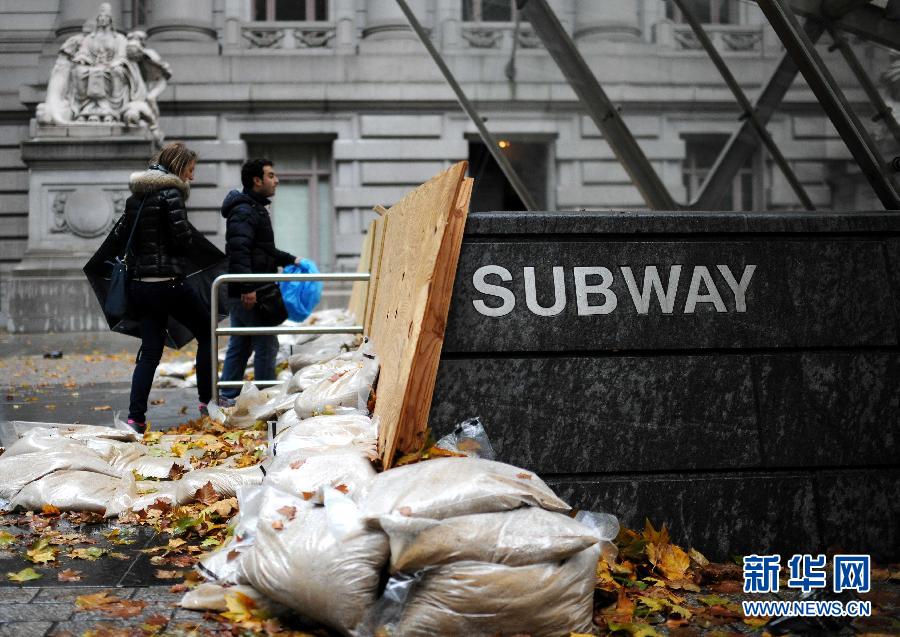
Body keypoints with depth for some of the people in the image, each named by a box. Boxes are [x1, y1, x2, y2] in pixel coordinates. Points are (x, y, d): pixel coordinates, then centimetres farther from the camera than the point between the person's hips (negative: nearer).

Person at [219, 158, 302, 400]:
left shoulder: (256, 209, 21)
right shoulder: (244, 211, -14)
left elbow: (264, 250, 31)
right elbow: (238, 251, -25)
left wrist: (290, 260, 23)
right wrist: (247, 287, -31)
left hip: (240, 293, 11)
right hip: (249, 293, -11)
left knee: (239, 345, 13)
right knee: (267, 344, -4)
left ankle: (227, 397, 18)